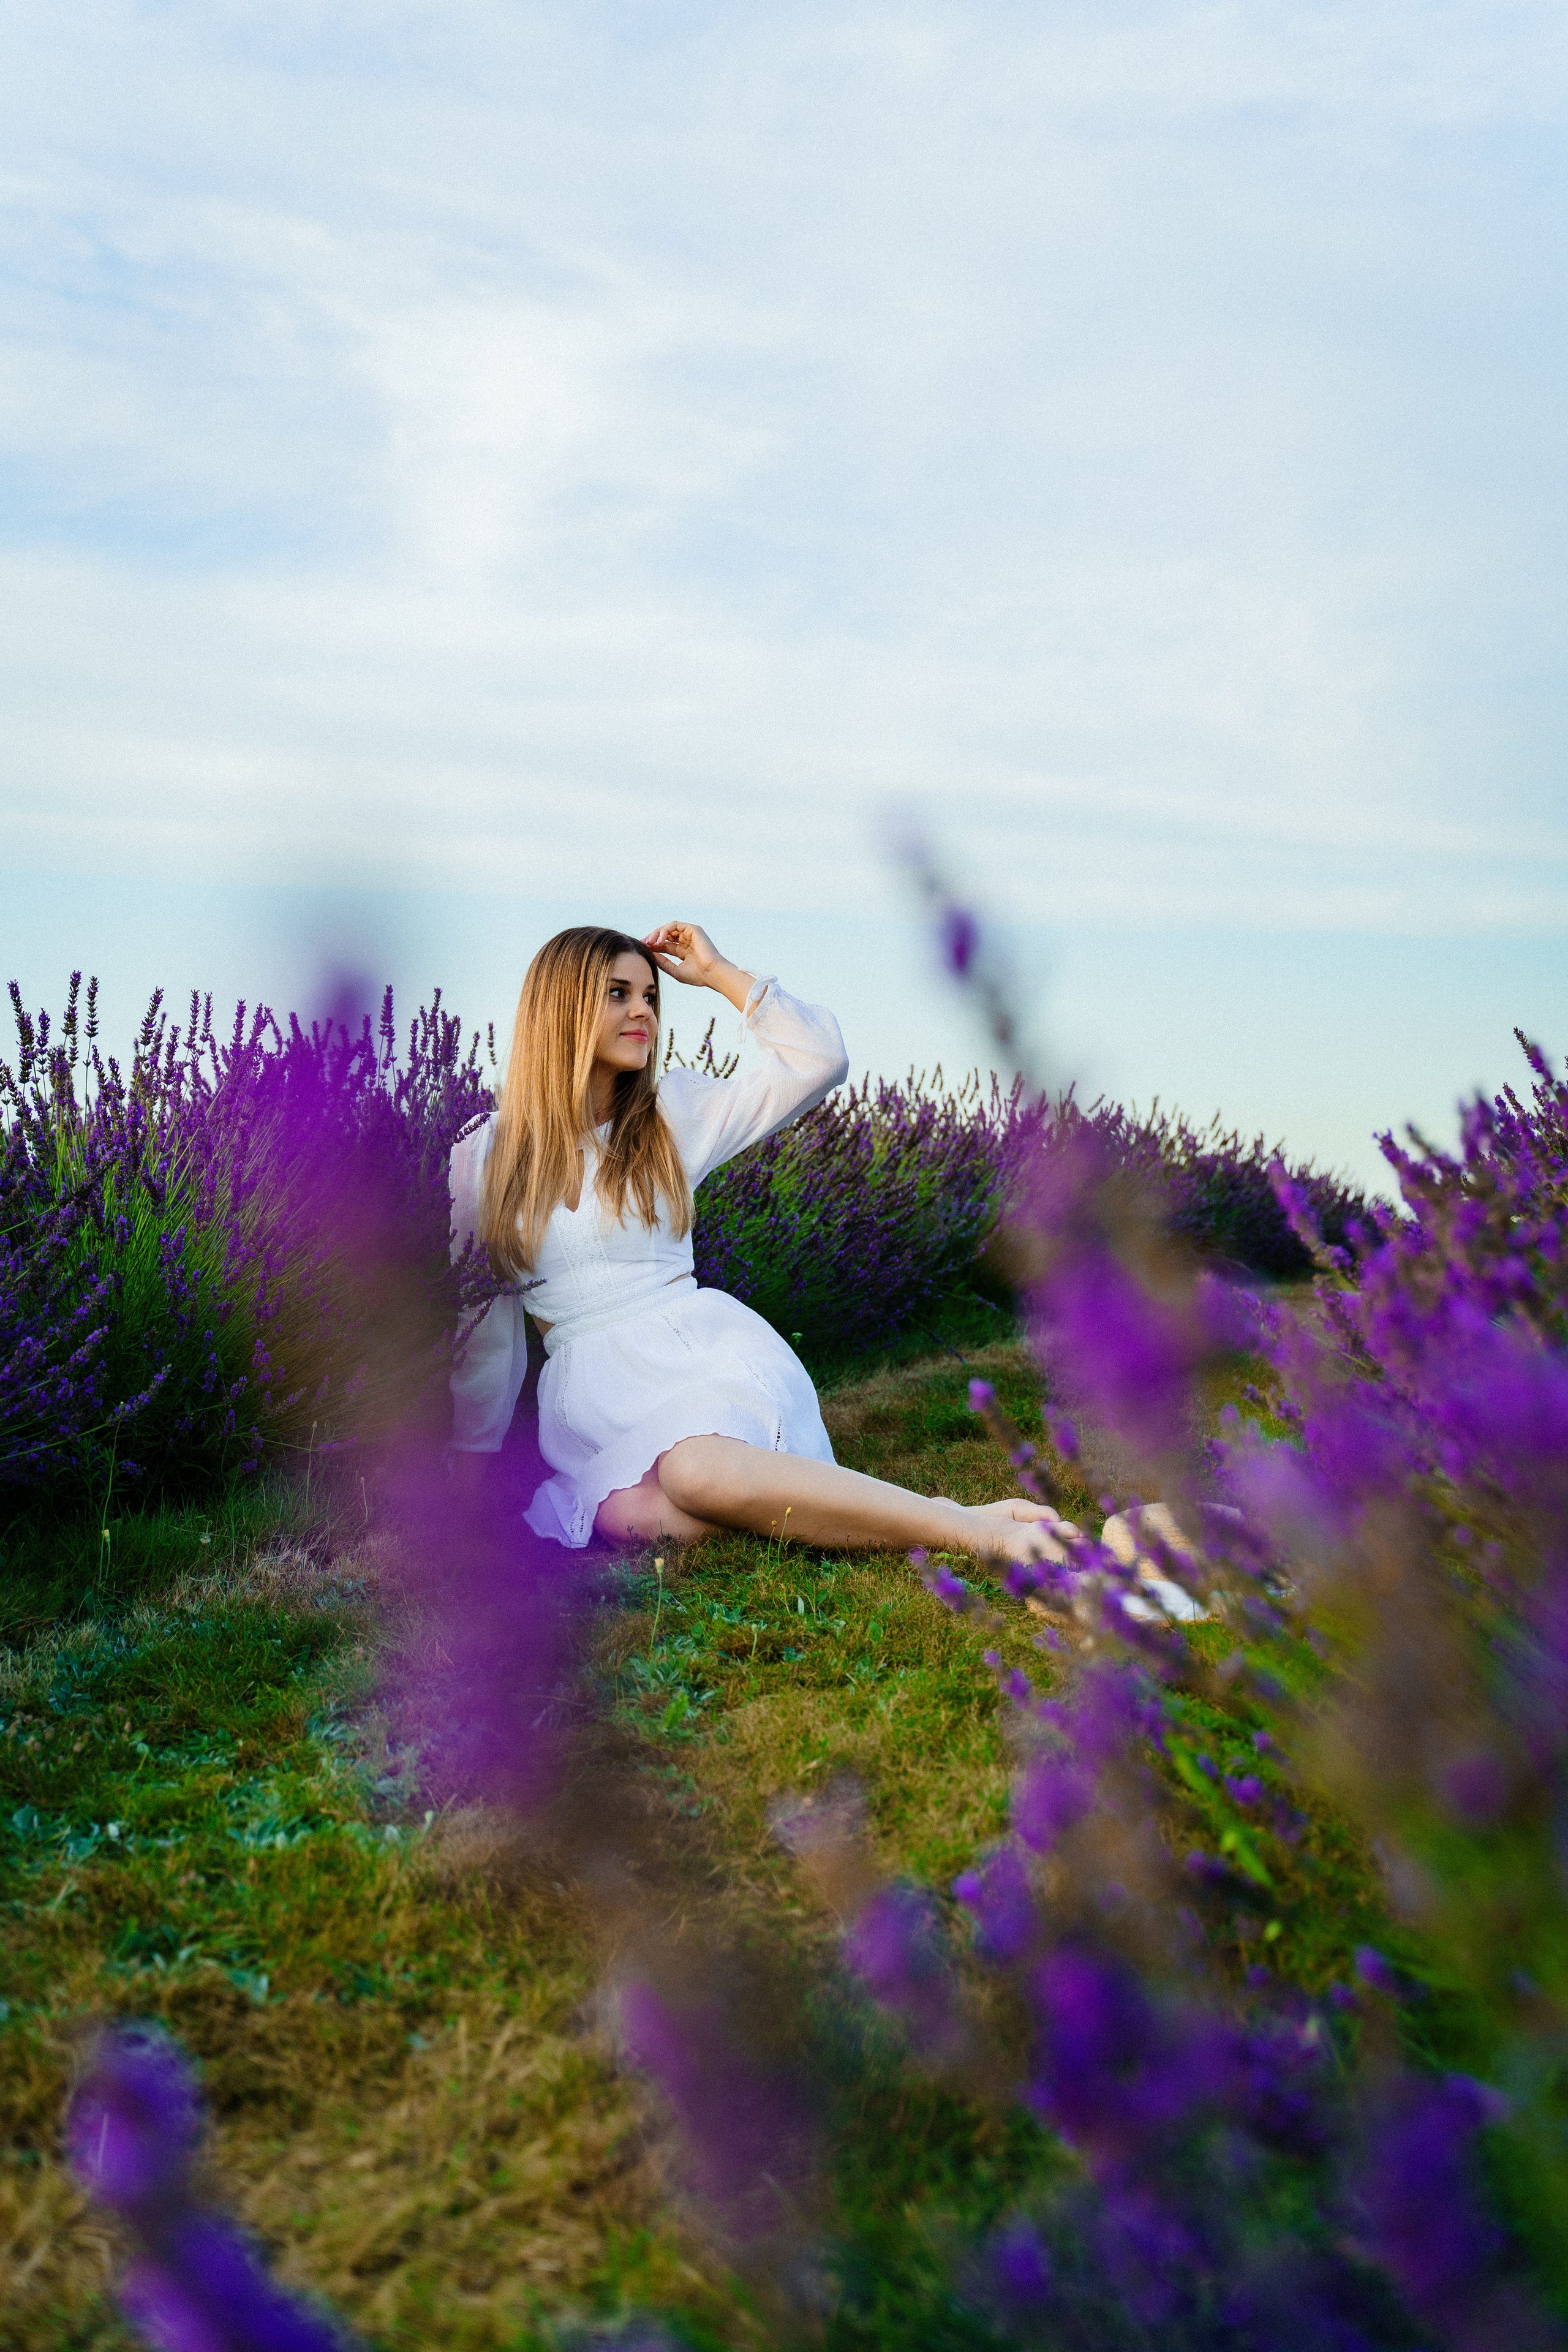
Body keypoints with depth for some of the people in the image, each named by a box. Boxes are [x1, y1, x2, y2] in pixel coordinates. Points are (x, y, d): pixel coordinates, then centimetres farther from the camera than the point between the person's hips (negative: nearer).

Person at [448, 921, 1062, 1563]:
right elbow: (482, 1323, 15)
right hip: (592, 1388, 1)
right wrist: (473, 1458, 16)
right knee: (635, 1517, -37)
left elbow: (819, 1059, 5)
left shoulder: (674, 1112, 11)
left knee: (698, 1472, -39)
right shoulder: (482, 1158, 9)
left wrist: (717, 972, 7)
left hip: (703, 1345, -1)